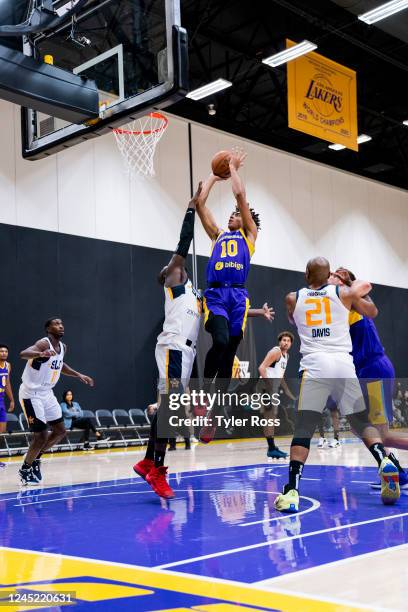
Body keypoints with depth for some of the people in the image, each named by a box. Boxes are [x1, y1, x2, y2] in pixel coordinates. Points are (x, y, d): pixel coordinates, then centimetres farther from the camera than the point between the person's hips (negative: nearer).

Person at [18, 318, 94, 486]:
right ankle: (25, 469, 10)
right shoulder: (44, 343, -20)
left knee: (60, 431, 12)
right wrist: (41, 354, -60)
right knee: (42, 435, -9)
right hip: (31, 394, -8)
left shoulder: (63, 347, 5)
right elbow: (23, 354, -40)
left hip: (47, 393, 9)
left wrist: (79, 375, 20)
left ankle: (35, 457, 29)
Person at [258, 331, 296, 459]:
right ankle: (271, 449, -10)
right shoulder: (275, 352, -11)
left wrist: (289, 393, 24)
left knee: (272, 417, 14)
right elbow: (261, 368, -21)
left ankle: (272, 447, 21)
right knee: (270, 416, -11)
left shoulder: (286, 355, 18)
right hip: (267, 386, -10)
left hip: (274, 387, 10)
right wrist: (268, 385, -29)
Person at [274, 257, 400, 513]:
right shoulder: (344, 292, 13)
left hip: (314, 364, -1)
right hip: (344, 363, 1)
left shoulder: (293, 299, 15)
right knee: (362, 422, 13)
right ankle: (384, 461, -13)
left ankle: (292, 491, -18)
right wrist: (357, 292, 47)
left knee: (304, 427, -4)